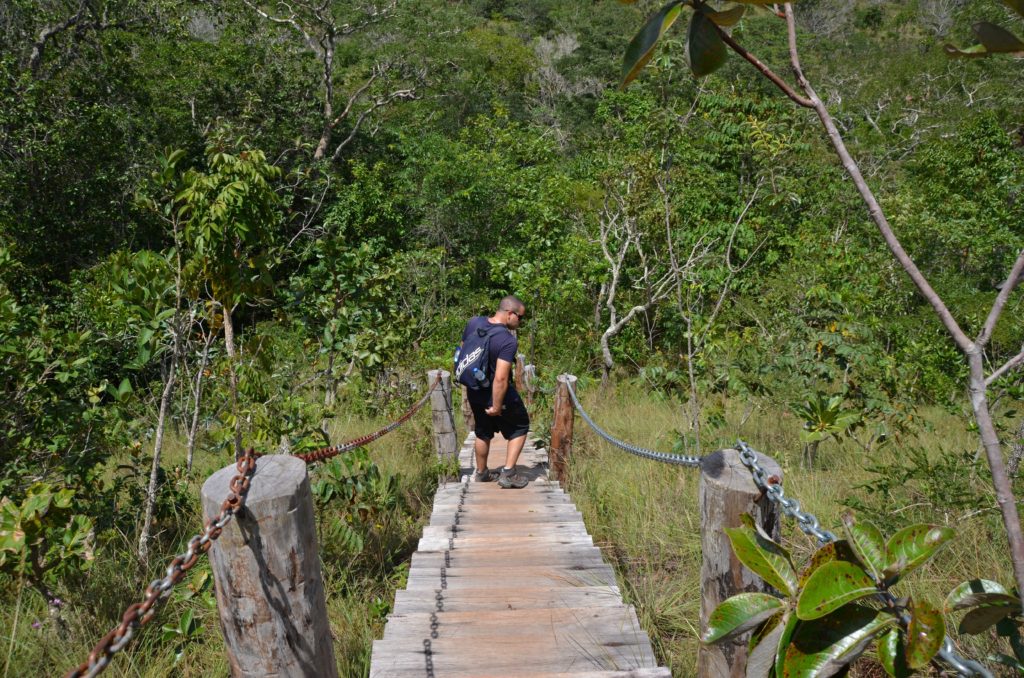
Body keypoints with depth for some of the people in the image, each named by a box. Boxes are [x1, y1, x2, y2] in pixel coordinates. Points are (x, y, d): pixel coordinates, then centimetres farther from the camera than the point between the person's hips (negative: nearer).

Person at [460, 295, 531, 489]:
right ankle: (508, 473, 12)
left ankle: (481, 473, 39)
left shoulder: (473, 322, -6)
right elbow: (500, 379, -31)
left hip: (474, 393, 6)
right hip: (498, 394, -6)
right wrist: (497, 406, -20)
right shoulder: (508, 341, -27)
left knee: (483, 433, 25)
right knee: (519, 428, 17)